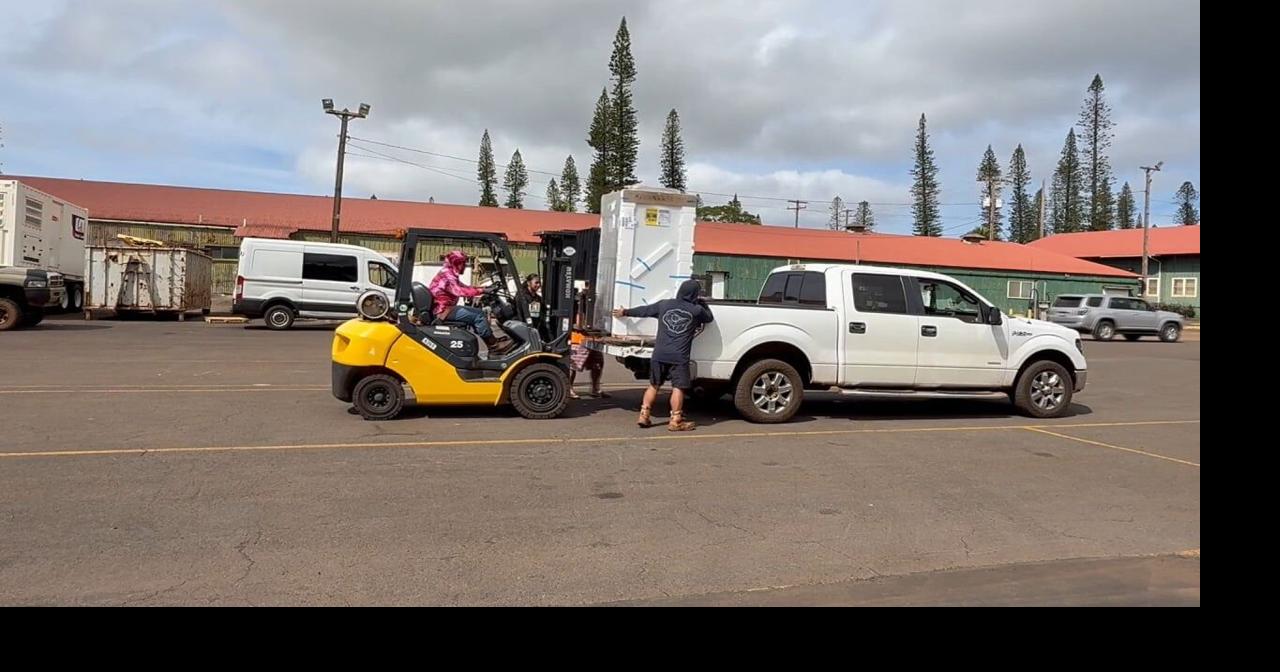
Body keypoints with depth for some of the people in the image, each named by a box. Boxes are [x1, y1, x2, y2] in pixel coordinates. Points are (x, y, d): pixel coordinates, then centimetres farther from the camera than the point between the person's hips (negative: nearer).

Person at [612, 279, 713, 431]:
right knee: (678, 388, 0)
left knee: (654, 385, 14)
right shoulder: (696, 310, 1)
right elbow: (709, 317, 20)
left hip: (659, 355, 4)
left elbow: (643, 310, 20)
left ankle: (644, 416, 15)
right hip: (679, 357, -4)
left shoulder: (664, 304, 9)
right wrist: (702, 304, 34)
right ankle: (675, 421, -1)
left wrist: (625, 312, 34)